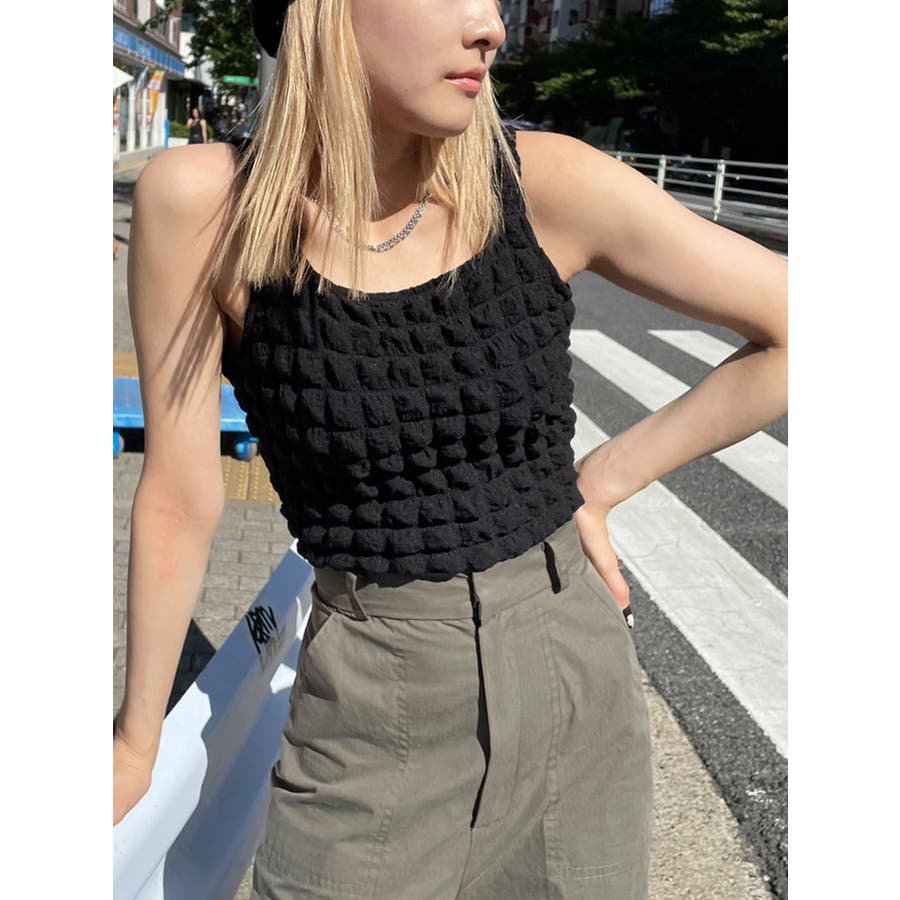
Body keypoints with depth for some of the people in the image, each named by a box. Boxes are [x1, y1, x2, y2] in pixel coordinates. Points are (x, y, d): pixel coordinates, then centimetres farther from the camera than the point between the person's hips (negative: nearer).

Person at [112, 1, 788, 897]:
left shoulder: (547, 184, -12)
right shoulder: (203, 204, -14)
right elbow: (179, 498, -6)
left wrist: (601, 483, -6)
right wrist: (136, 743, 5)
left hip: (580, 691, 2)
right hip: (376, 735, -1)